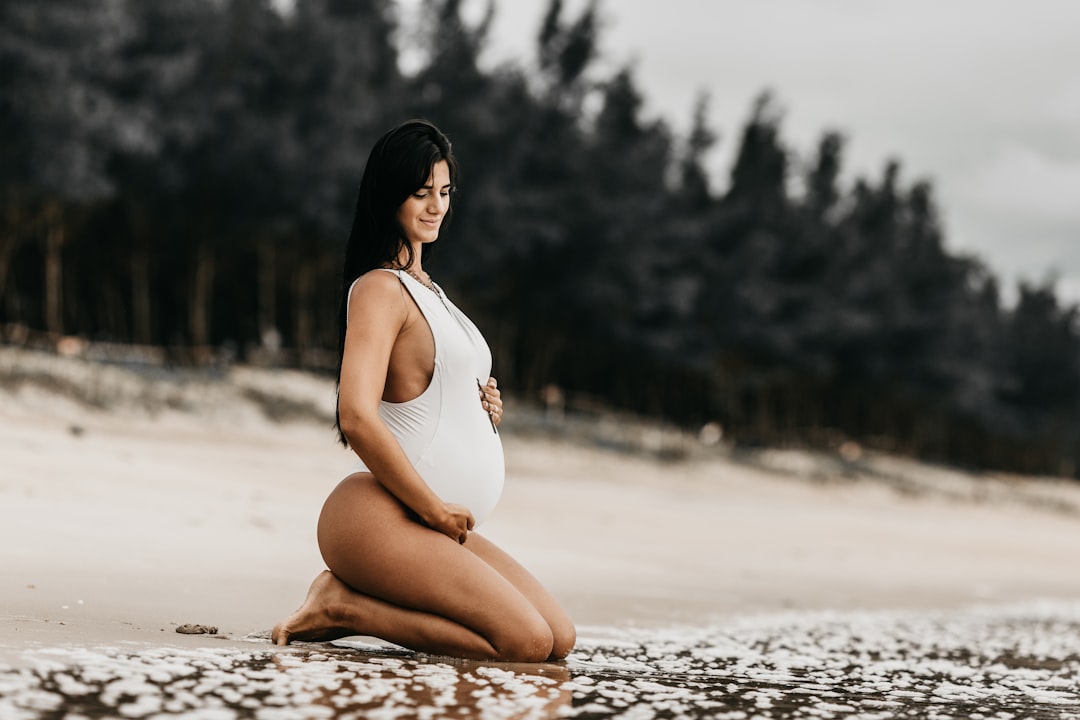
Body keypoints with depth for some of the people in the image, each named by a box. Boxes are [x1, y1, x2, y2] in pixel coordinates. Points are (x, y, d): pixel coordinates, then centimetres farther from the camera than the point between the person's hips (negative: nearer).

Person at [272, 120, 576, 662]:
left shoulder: (425, 289, 21)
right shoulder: (380, 289, -10)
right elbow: (357, 418, -23)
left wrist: (484, 407, 9)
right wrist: (436, 509, -16)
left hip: (434, 527, 10)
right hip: (379, 518, -10)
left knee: (561, 639, 1)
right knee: (527, 643, -21)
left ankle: (354, 603, 4)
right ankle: (344, 606, -10)